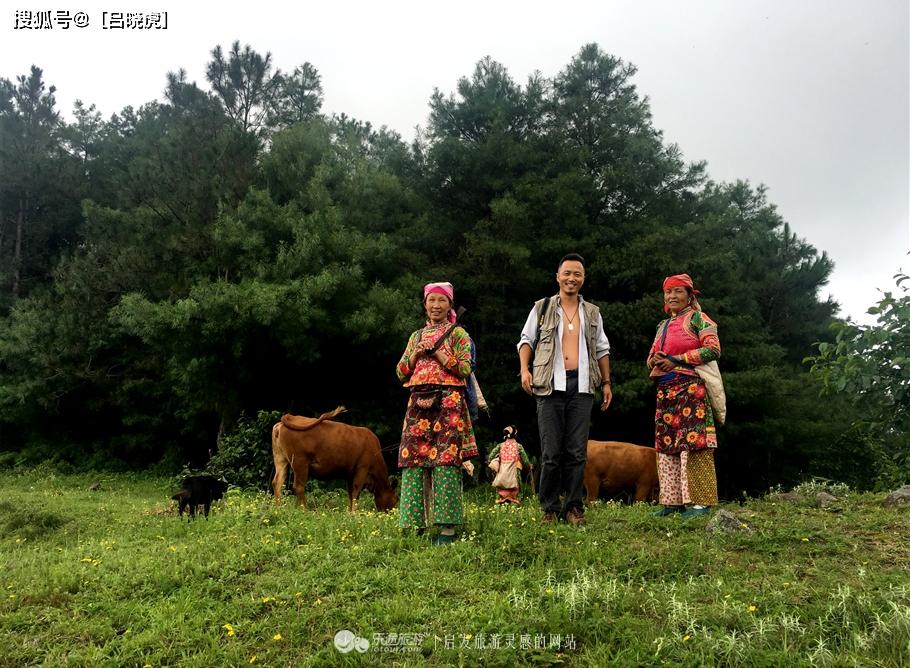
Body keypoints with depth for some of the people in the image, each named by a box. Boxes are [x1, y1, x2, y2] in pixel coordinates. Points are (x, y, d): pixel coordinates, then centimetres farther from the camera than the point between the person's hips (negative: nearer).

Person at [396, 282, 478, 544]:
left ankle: (448, 525, -9)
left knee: (446, 459, -11)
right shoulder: (416, 337, 21)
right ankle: (416, 523, 5)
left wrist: (436, 350, -7)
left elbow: (465, 369, -4)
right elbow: (401, 374, 16)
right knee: (414, 458, -2)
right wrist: (416, 353, 0)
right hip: (418, 403, 4)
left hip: (449, 402, -4)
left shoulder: (457, 333, 8)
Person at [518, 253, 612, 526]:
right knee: (551, 452, -2)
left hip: (582, 386, 2)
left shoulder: (592, 313, 17)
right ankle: (550, 509, 7)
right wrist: (525, 369, -6)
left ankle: (574, 507, 10)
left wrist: (606, 382, 14)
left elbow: (601, 349, 21)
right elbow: (526, 340, 9)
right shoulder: (542, 308, 9)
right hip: (550, 386, -2)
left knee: (577, 452, 2)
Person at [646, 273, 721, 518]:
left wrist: (676, 360, -13)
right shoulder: (663, 325, 22)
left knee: (692, 442, -11)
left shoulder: (698, 319, 0)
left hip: (691, 388, -7)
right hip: (665, 390, 8)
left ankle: (700, 502, -8)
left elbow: (713, 349, -12)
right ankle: (673, 501, 10)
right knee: (666, 443, 5)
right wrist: (655, 360, 0)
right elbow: (651, 357, 26)